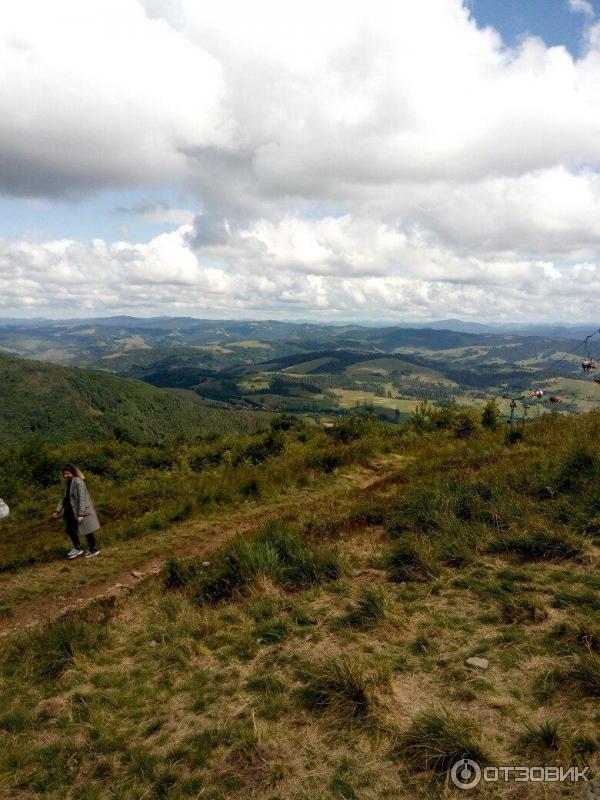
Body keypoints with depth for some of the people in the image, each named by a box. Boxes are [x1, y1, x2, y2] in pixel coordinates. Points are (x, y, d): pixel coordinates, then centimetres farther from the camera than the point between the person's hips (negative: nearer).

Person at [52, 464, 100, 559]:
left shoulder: (78, 482, -18)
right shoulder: (67, 482, 8)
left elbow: (82, 499, -21)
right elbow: (64, 498, 14)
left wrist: (80, 514, -24)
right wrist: (57, 511, 7)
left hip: (83, 510, -9)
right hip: (71, 511, 9)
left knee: (87, 531, 1)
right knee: (69, 529, 13)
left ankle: (94, 549, 18)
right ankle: (78, 548, 29)